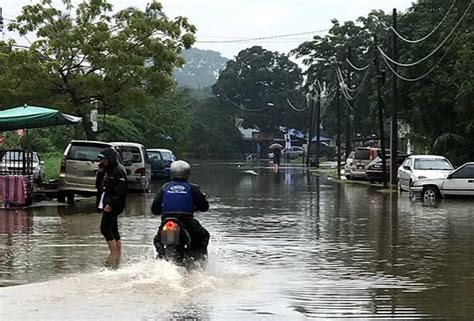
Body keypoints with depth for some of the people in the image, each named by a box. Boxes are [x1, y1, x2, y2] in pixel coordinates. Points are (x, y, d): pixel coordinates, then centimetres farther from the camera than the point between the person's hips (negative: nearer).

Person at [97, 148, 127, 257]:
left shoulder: (119, 170, -14)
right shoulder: (108, 170, 17)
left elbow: (120, 190, -20)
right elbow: (102, 186, 21)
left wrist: (111, 204, -24)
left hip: (113, 204, -10)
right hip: (108, 202, 10)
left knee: (105, 228, -14)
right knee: (113, 230, 12)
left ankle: (114, 254, -14)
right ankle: (118, 254, 17)